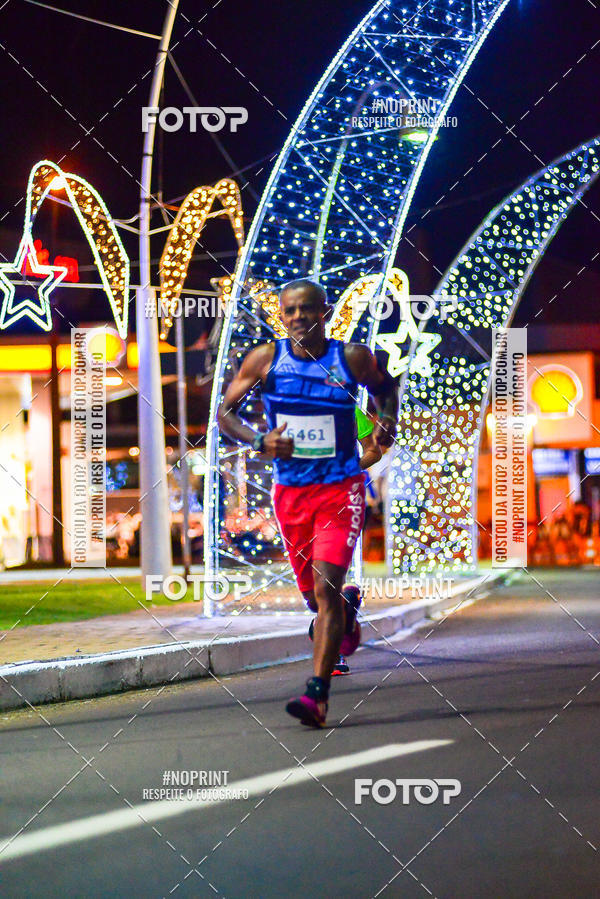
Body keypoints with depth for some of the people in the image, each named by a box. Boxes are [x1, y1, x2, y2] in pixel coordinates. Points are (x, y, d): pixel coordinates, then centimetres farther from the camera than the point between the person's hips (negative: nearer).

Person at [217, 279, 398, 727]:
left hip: (341, 488, -3)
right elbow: (225, 412, 4)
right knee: (313, 594, 13)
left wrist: (389, 421, -4)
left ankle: (318, 694, -17)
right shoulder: (266, 359, -2)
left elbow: (387, 386, 16)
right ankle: (349, 608, 50)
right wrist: (259, 441, -14)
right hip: (290, 489, 3)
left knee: (325, 587, -16)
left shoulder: (353, 358, -4)